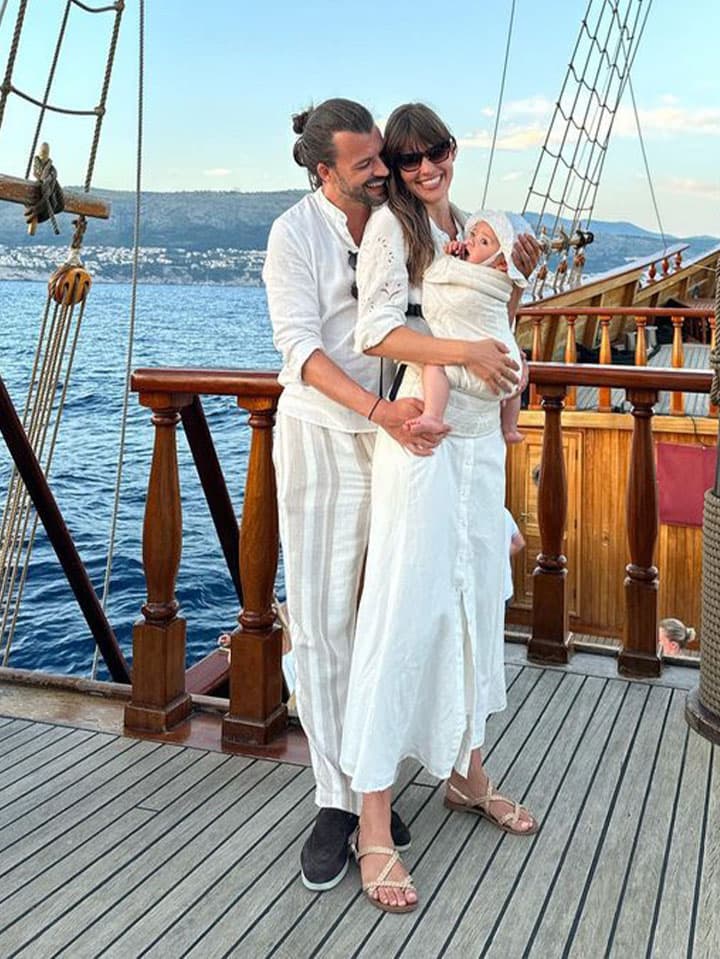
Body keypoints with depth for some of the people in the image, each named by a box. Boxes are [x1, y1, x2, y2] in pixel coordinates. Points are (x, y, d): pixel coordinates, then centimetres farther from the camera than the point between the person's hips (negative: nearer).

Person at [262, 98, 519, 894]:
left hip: (400, 439, 4)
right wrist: (379, 411, -31)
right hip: (320, 437, -3)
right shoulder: (295, 234, -9)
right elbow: (301, 349, -18)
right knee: (320, 622, -2)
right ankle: (336, 800, 9)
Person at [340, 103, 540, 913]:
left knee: (476, 600, 13)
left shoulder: (471, 227, 17)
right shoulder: (391, 224, -4)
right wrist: (463, 353, -24)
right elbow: (376, 332, -18)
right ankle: (374, 824, -1)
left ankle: (466, 774, 31)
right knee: (405, 611, -9)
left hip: (481, 436, 8)